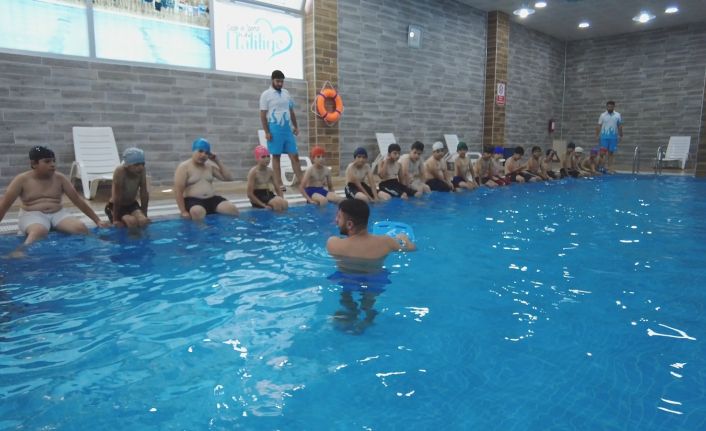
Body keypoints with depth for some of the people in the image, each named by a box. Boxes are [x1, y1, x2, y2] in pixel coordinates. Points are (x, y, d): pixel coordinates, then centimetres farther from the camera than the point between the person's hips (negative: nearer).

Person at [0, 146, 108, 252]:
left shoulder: (59, 178, 4)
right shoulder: (22, 180, -2)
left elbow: (78, 200, 6)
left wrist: (97, 220, 2)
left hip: (58, 213, 3)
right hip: (33, 215, -2)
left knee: (81, 228, -28)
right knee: (39, 231, -39)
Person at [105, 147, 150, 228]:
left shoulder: (141, 171, -16)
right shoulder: (120, 171, -28)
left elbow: (144, 194, -9)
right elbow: (117, 197, -25)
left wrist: (144, 215, -6)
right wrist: (116, 219, -22)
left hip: (132, 204, 3)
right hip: (116, 206, -3)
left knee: (143, 221, -23)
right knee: (132, 222, -27)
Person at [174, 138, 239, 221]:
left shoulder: (210, 166, 14)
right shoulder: (184, 167, -2)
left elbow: (228, 178, 11)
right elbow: (178, 190, -9)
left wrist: (218, 162, 3)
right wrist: (183, 211, -17)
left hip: (212, 199, 5)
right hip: (193, 200, -4)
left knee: (232, 209, -24)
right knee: (198, 212, -41)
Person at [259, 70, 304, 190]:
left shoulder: (286, 93, 13)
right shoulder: (266, 94, -3)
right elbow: (263, 114, -6)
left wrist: (295, 126, 13)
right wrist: (266, 132, -13)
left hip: (287, 128, 5)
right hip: (275, 128, -5)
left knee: (294, 155, 2)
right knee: (276, 156, 0)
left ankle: (299, 180, 6)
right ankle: (279, 183, 3)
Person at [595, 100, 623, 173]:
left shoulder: (617, 115, 5)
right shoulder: (602, 115, 4)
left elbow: (620, 126, 7)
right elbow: (599, 126, 3)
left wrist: (621, 136, 4)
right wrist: (597, 136, -4)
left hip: (613, 137, 1)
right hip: (604, 136, -1)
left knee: (611, 152, 3)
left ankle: (610, 168, 6)